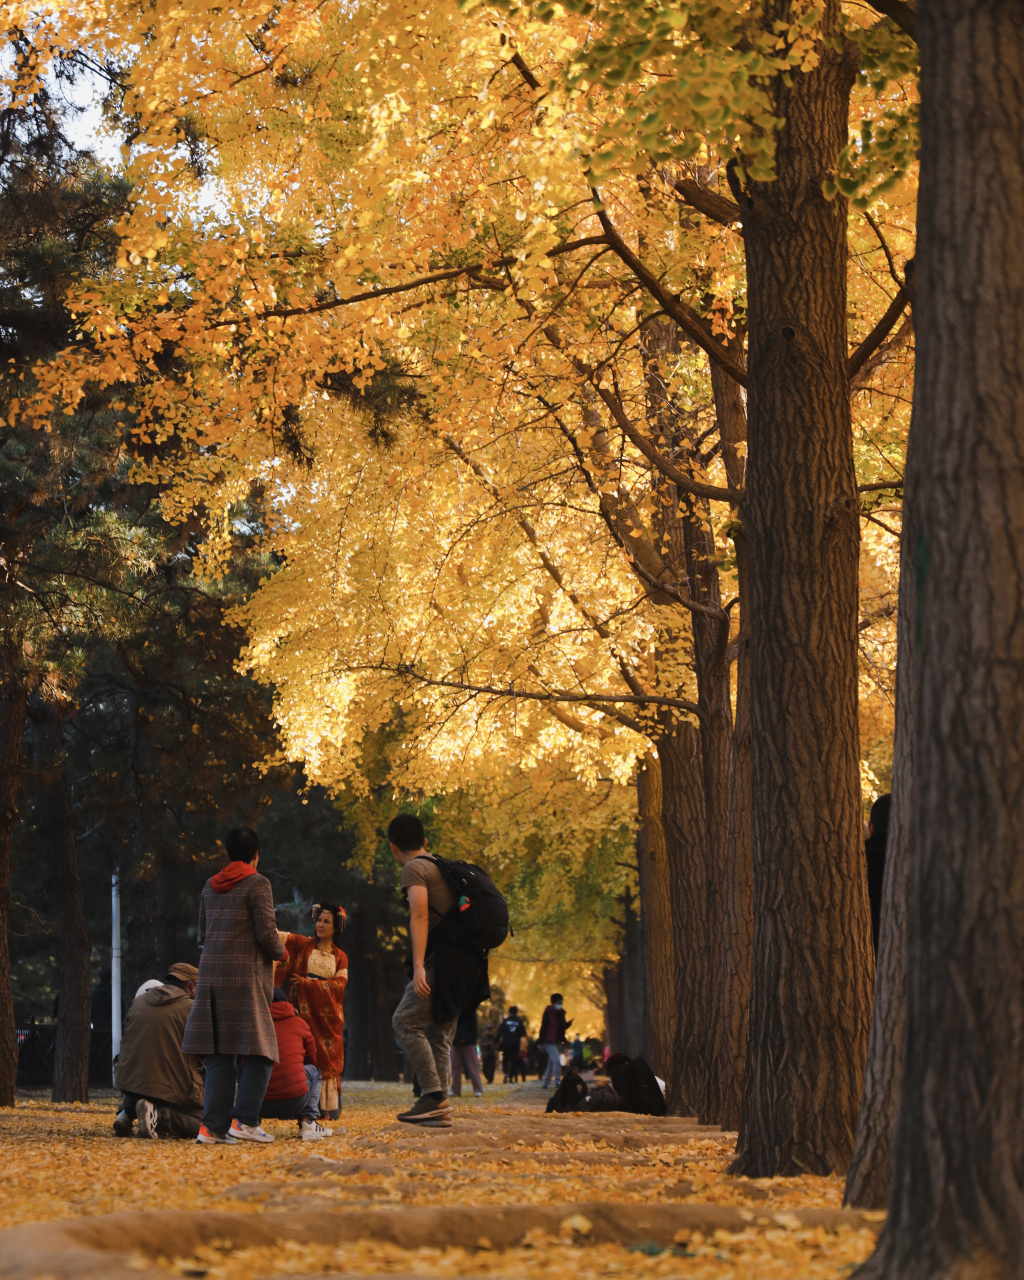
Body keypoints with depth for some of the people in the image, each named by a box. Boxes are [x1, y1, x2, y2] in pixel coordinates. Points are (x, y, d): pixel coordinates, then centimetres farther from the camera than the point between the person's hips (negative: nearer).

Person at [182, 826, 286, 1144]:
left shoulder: (210, 886, 15)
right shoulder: (257, 883, -4)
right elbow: (266, 932, -9)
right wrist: (280, 951, 9)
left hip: (211, 972, 6)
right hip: (244, 975, -6)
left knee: (219, 1053, 6)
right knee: (258, 1050, -2)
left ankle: (213, 1125, 1)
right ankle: (244, 1120, -12)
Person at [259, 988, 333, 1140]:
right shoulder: (299, 1024, 11)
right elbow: (312, 1059, 27)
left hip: (259, 1106, 1)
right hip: (295, 1103, -1)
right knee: (313, 1070, 30)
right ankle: (308, 1122, 14)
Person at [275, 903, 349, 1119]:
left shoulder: (340, 957, 13)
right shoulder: (303, 945, 9)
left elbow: (339, 984, 0)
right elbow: (282, 937, -6)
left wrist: (309, 983, -10)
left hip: (327, 1014, 2)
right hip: (303, 1010, -2)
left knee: (327, 1061, -1)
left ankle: (328, 1107, 2)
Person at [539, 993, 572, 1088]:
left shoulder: (561, 1013, 10)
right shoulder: (548, 1013, -11)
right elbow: (543, 1027, -13)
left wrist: (568, 1023, -3)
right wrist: (541, 1041, -16)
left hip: (558, 1042, 8)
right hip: (550, 1041, -8)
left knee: (551, 1062, 12)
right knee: (557, 1061, -16)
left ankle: (546, 1083, 19)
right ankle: (558, 1082, -14)